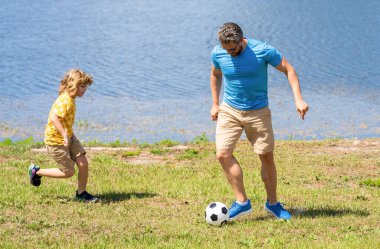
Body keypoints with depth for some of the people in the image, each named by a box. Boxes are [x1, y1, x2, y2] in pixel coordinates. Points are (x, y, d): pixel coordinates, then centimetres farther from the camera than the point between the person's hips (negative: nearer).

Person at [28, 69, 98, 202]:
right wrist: (65, 135, -37)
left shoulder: (71, 99, 7)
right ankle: (36, 171, 16)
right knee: (68, 172, -1)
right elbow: (54, 117, -36)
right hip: (55, 140, -9)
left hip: (68, 137, 9)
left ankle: (81, 193, 15)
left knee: (83, 163, -2)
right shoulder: (65, 100, -24)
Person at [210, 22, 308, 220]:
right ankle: (242, 202, -4)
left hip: (258, 112, -2)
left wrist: (298, 99, -17)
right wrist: (215, 104, 12)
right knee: (223, 154, -13)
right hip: (229, 110, 2)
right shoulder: (218, 53, -8)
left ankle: (272, 203, 23)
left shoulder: (263, 51, -18)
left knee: (267, 157, 4)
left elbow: (288, 70, -8)